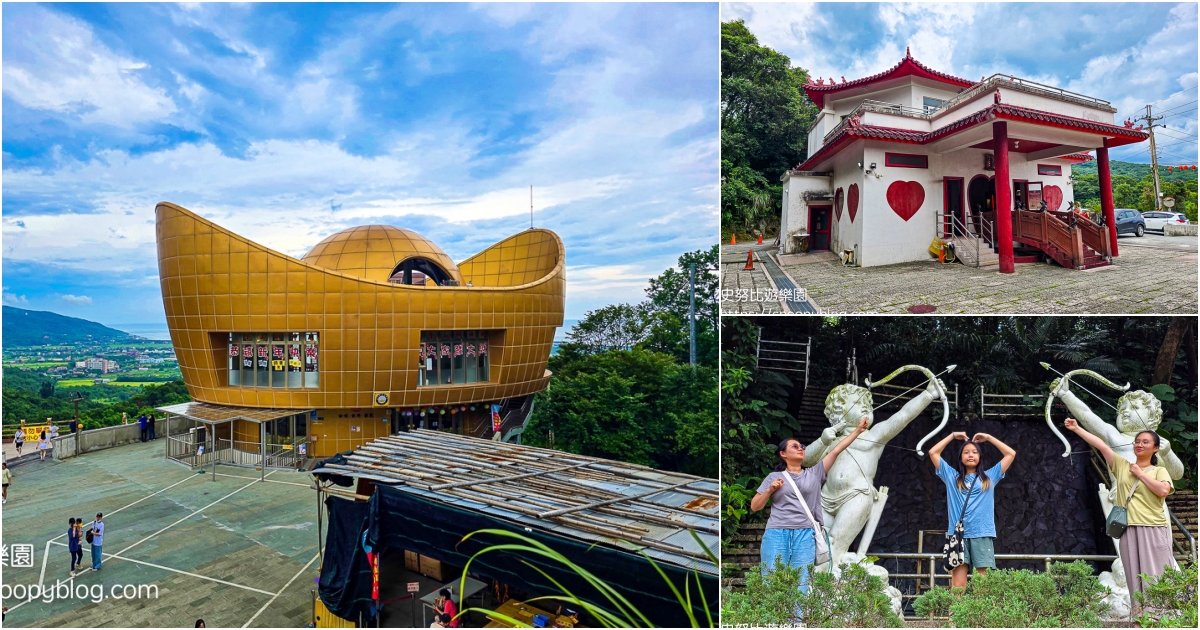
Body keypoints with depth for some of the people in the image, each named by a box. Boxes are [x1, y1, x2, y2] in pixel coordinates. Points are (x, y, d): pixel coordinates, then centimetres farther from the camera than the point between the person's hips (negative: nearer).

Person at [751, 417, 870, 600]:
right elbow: (754, 506, 12)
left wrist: (858, 430, 8)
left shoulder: (814, 474, 15)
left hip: (805, 535, 1)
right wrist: (769, 490, -3)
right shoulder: (774, 477, 12)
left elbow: (836, 450, 11)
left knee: (801, 586, -4)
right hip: (776, 534, -1)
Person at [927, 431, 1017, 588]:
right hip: (958, 534, 0)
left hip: (983, 535, 0)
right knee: (958, 586, -7)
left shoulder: (989, 476, 18)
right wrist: (953, 436, 21)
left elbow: (1011, 454, 17)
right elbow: (933, 453, 15)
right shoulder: (952, 477, 18)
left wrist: (988, 437, 21)